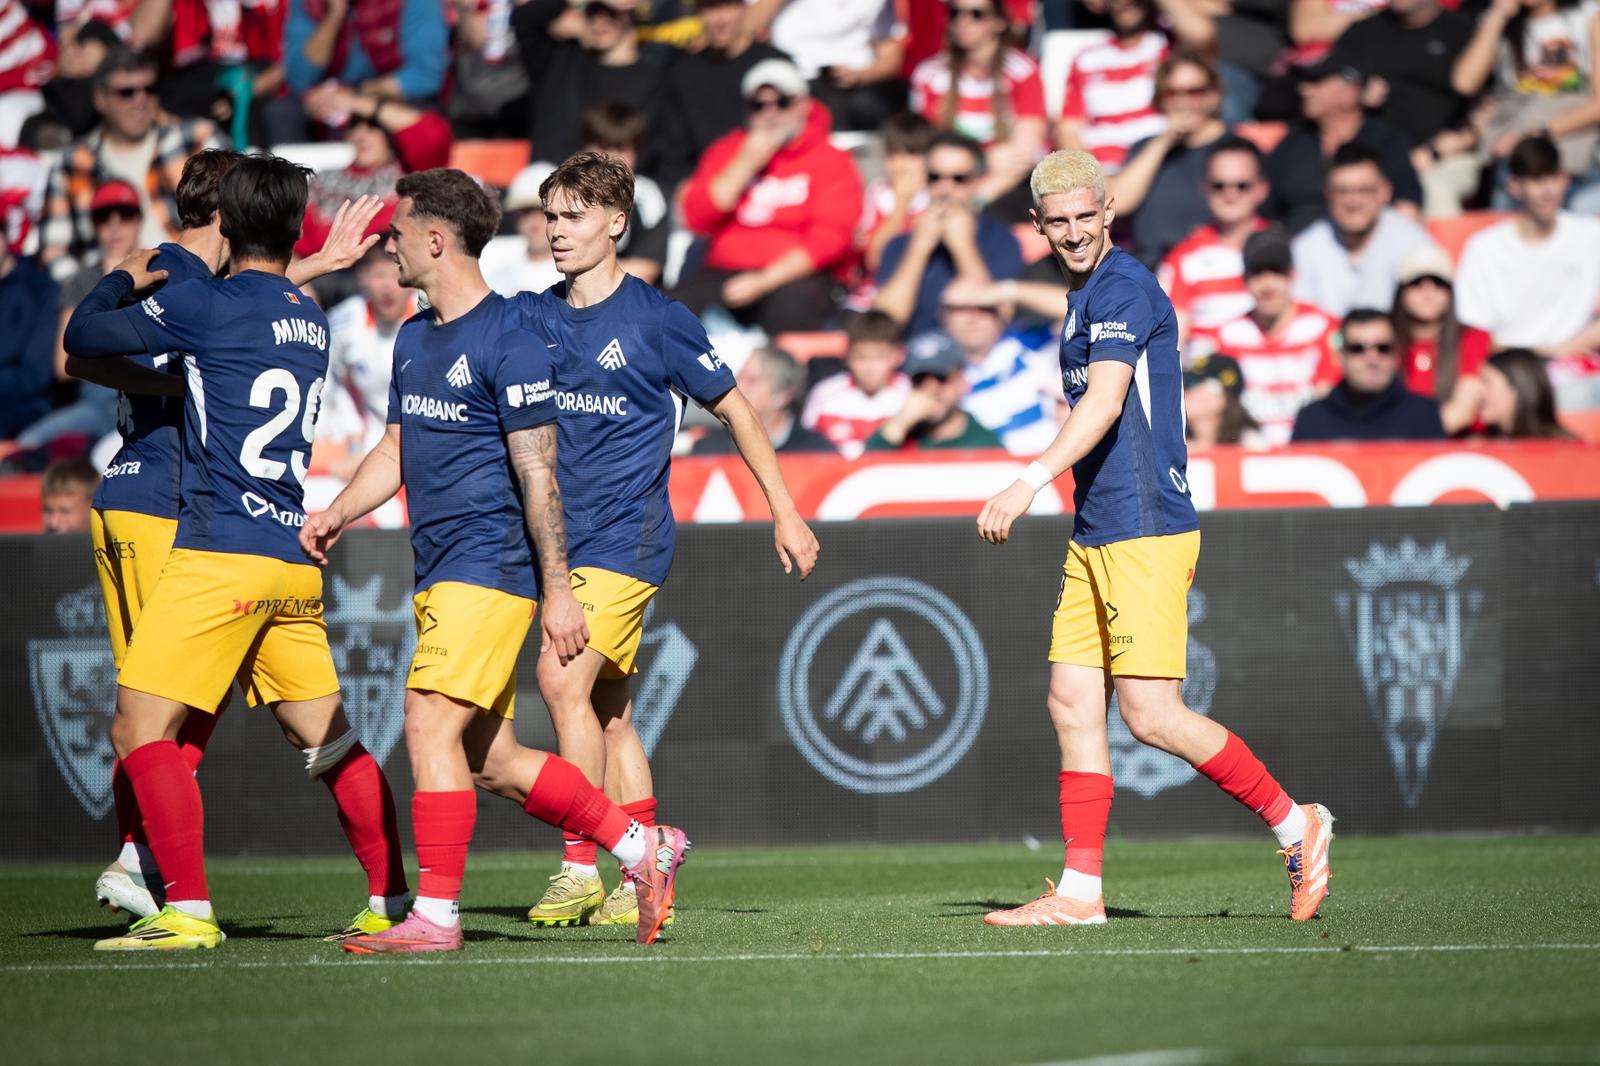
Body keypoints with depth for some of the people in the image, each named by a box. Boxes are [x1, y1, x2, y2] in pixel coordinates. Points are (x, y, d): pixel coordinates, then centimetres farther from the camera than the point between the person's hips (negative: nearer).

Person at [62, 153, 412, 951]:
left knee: (141, 728, -6)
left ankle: (188, 911, -13)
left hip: (222, 554, -7)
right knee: (325, 738, 15)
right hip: (295, 564, 7)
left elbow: (82, 338, 2)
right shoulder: (310, 323, 14)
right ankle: (391, 901, 16)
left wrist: (120, 282, 20)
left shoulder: (208, 305, -6)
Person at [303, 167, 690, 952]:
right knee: (487, 759, 9)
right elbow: (396, 451, 23)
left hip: (489, 567, -9)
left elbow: (538, 474, -14)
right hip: (439, 573, 9)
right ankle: (642, 847, 20)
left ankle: (437, 914, -12)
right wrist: (338, 513, 5)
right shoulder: (413, 338, 15)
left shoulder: (509, 340, -12)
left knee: (431, 726, -16)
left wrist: (558, 592, -15)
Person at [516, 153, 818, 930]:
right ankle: (643, 882, 13)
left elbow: (732, 408, 3)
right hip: (564, 540, 6)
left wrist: (784, 513, 4)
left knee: (564, 678, -20)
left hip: (627, 536, -6)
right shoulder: (533, 318, 8)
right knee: (608, 712, 7)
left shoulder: (655, 319, -5)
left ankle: (580, 867, -15)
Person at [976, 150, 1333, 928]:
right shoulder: (1086, 297, 19)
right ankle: (1079, 892, 4)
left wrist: (1030, 483, -36)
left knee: (1151, 713, -11)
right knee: (1072, 704, 4)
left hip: (1144, 530, -10)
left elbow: (1105, 404, -25)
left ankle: (1294, 824, 2)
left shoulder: (1123, 288, -12)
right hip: (1095, 538, 10)